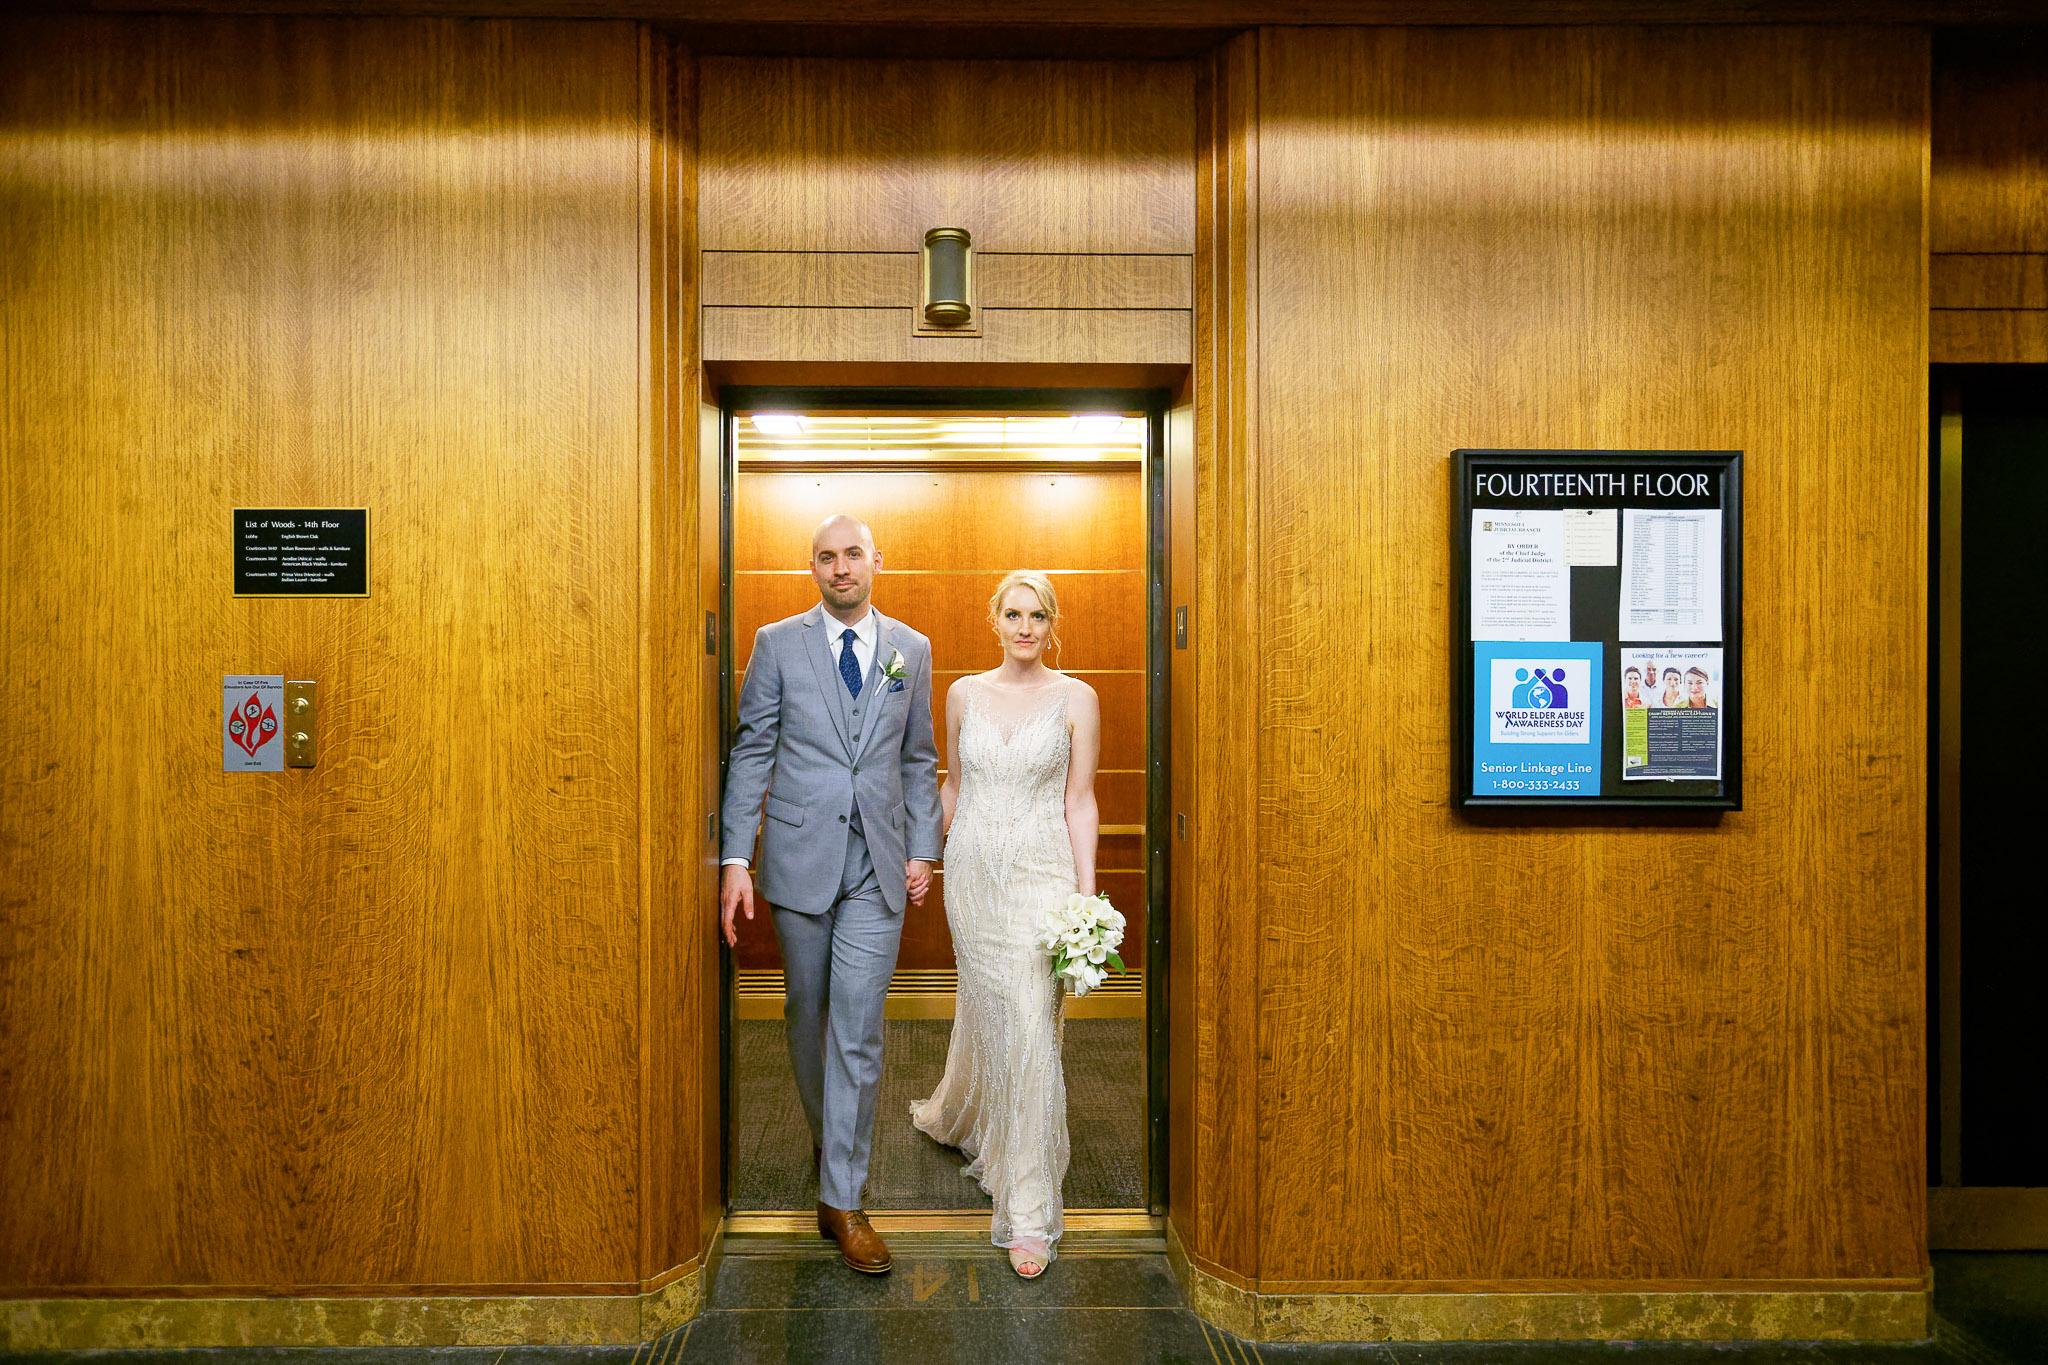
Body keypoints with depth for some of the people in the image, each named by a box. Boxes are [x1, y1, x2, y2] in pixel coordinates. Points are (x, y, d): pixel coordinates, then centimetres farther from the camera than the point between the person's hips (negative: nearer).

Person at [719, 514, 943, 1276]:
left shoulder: (911, 649, 6)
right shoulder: (777, 643, 1)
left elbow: (919, 759, 10)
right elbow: (751, 753, 0)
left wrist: (923, 848, 5)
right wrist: (735, 856, -5)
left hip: (879, 864, 0)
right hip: (800, 857, 0)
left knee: (858, 1028, -2)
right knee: (807, 1015, 14)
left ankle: (840, 1199, 8)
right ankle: (827, 1135, 40)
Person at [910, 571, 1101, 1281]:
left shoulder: (1076, 698, -3)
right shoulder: (964, 693, 5)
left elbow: (1079, 801, -3)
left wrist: (1087, 895, -7)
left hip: (1041, 875, -3)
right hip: (971, 870, 3)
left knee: (1030, 1028, -6)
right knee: (981, 1007, 16)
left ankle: (1029, 1210, 6)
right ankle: (958, 1115, 48)